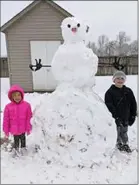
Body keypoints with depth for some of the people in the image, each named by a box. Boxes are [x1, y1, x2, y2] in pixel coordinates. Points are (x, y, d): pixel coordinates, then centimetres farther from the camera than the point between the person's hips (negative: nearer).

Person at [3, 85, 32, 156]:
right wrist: (6, 131, -3)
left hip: (22, 129, 0)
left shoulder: (26, 105, -17)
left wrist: (28, 129, -2)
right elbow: (6, 120, -8)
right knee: (16, 140, 23)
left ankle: (23, 148, 50)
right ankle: (16, 149, 49)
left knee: (23, 139, 24)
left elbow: (29, 118, -8)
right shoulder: (8, 107, -17)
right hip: (14, 130, 0)